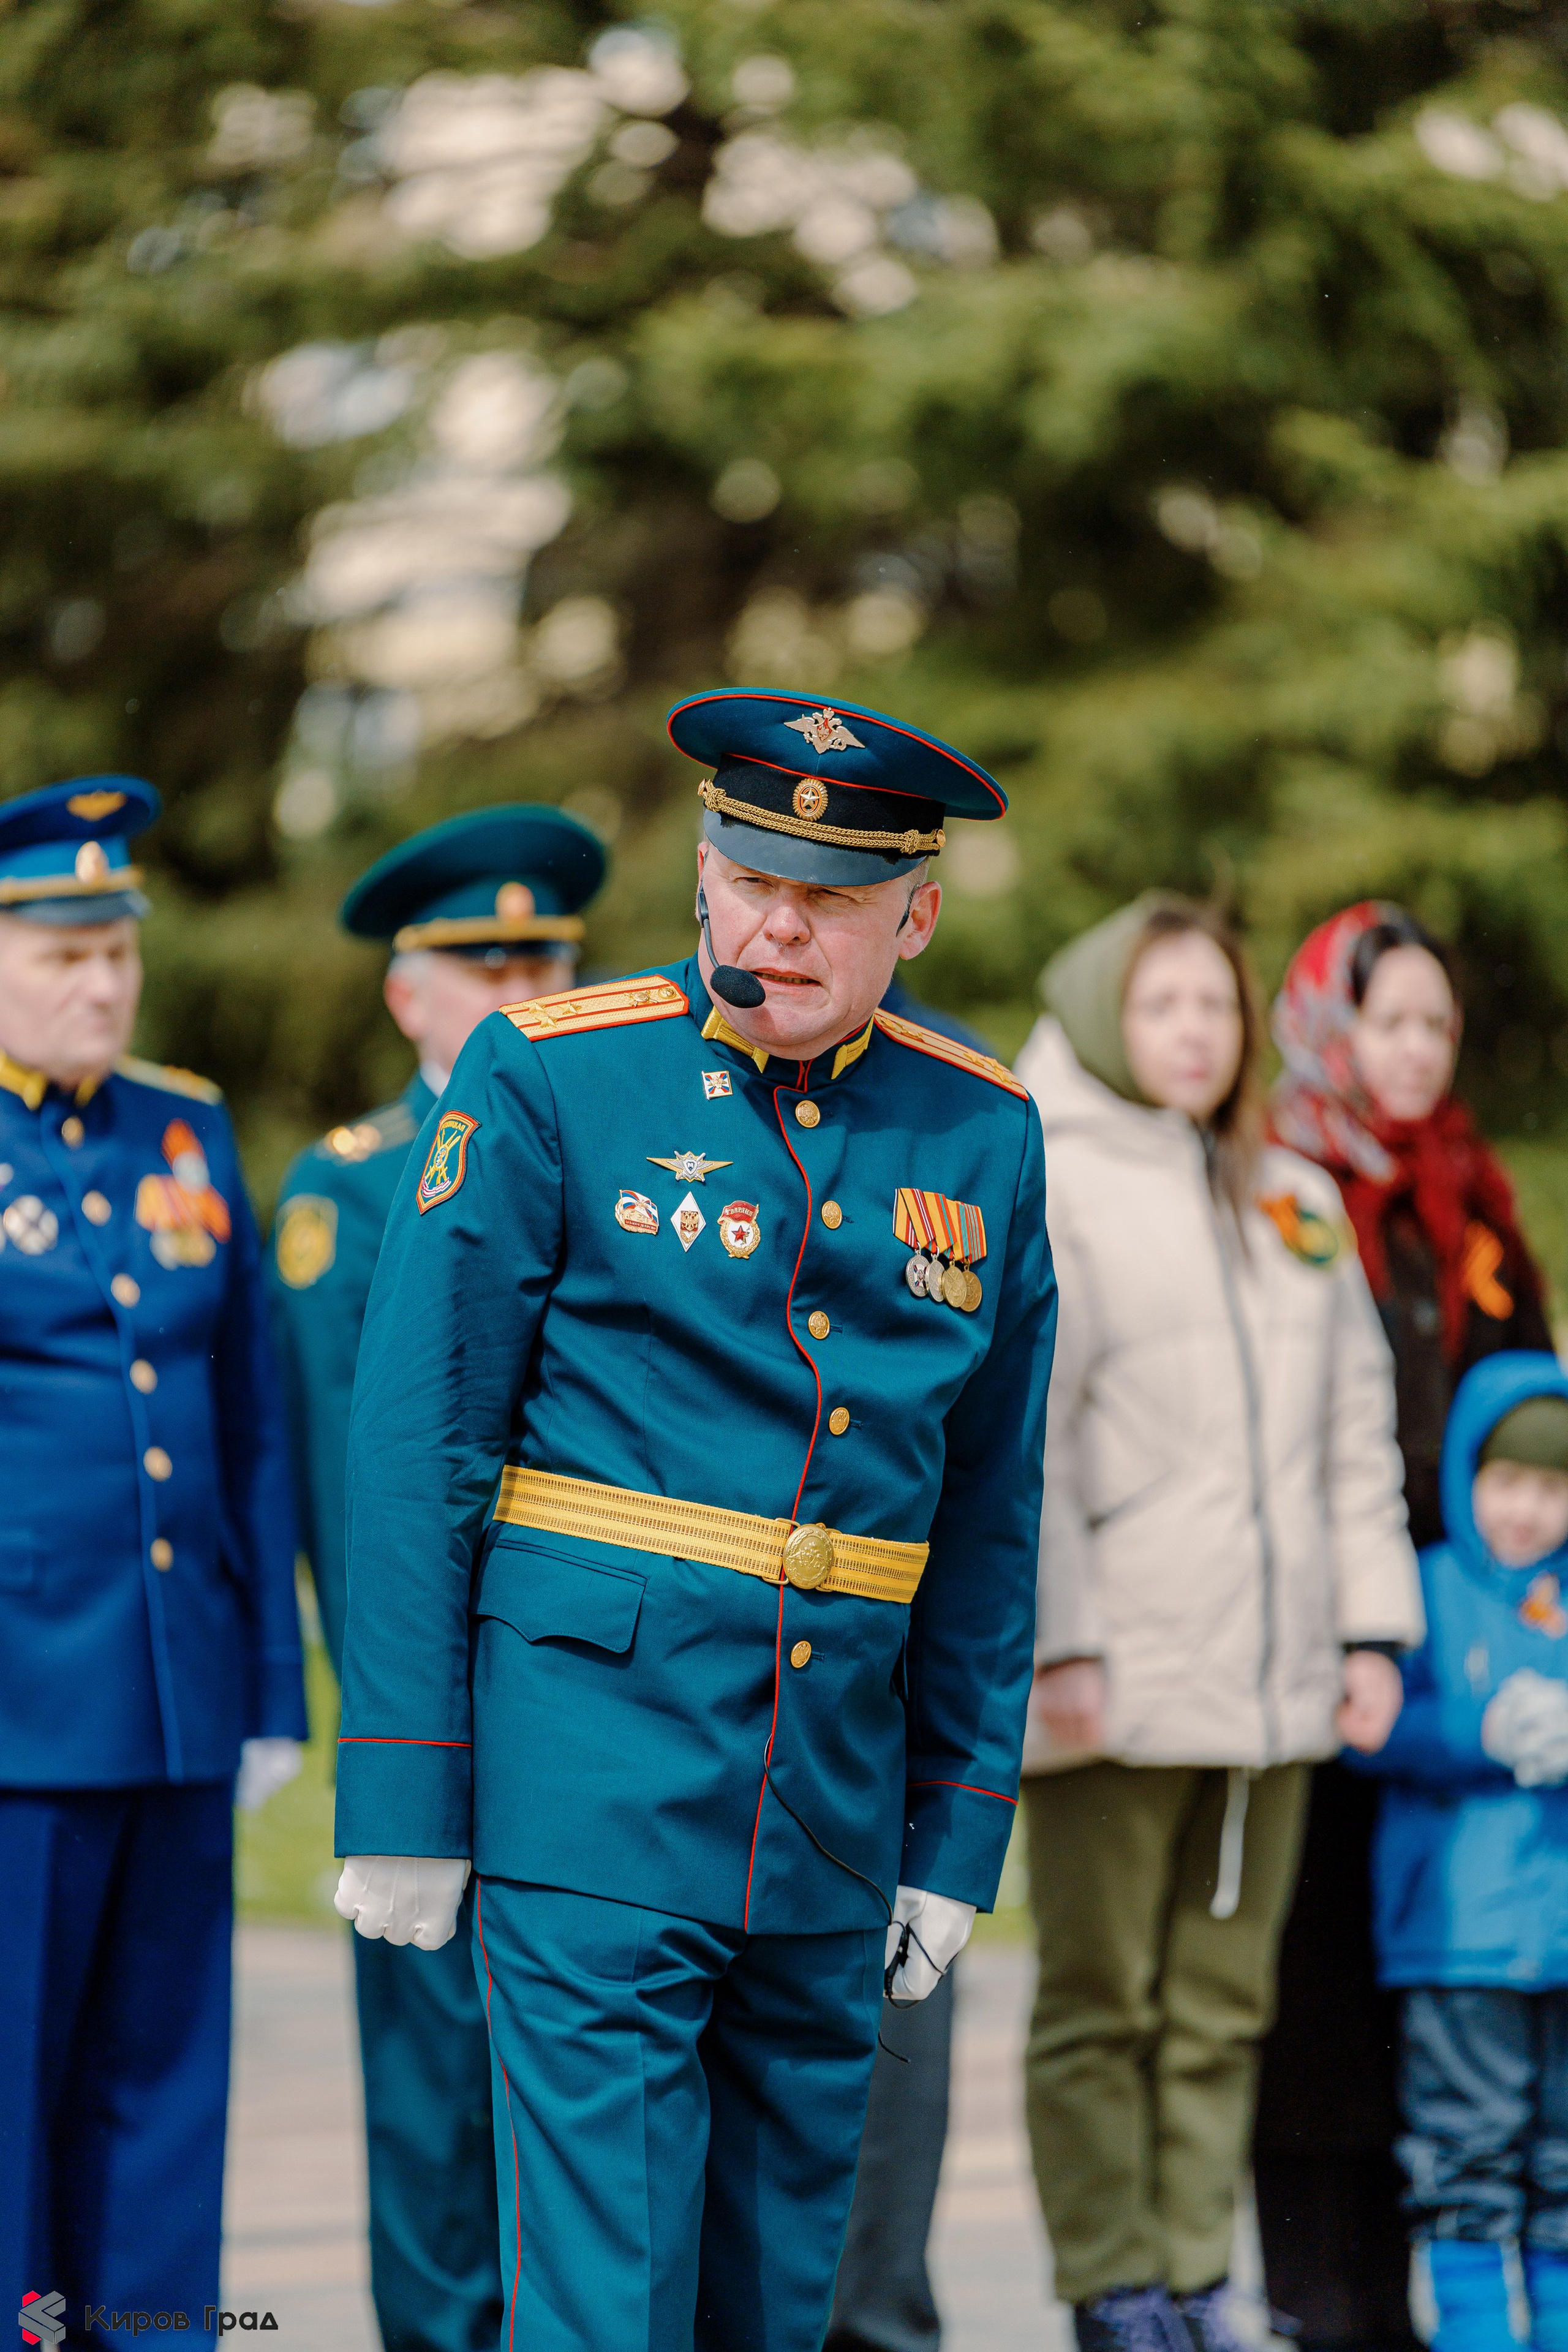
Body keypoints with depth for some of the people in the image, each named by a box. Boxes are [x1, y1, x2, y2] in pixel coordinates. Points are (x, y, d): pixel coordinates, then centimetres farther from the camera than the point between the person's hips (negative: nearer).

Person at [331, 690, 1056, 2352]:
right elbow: (417, 1445, -5)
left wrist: (957, 1833, 9)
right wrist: (403, 1797, -9)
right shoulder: (547, 1079, -5)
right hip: (595, 1762, -5)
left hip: (837, 1805, 5)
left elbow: (988, 1518, 12)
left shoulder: (981, 1138, 8)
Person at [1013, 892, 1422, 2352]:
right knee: (1101, 1999, 0)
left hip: (1275, 1677, 5)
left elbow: (1357, 1434, 17)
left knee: (1223, 1999, 8)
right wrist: (1056, 1644, -13)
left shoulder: (1296, 1203, 17)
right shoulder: (1048, 1190, 0)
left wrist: (1371, 1627, 9)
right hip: (1118, 1678, -5)